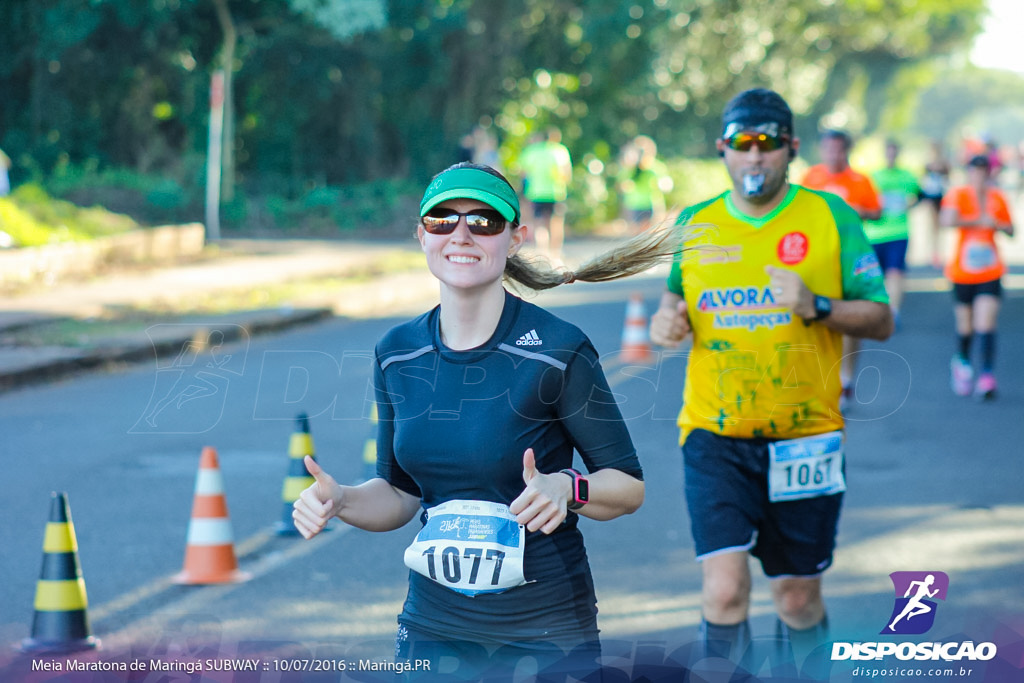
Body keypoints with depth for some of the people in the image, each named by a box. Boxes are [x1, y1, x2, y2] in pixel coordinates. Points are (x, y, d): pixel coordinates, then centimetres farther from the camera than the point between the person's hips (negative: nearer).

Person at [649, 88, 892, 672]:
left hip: (805, 436, 0)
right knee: (725, 588, -15)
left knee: (799, 598, 9)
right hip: (715, 435, 1)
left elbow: (881, 320, -1)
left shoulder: (832, 217, -1)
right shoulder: (694, 225, 6)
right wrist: (666, 318, 0)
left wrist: (816, 307, -18)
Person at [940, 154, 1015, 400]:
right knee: (965, 326, 7)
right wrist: (979, 221, -17)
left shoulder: (997, 198, 4)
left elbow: (1010, 230, 15)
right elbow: (948, 220, -27)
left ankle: (987, 377, -13)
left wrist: (996, 224, -7)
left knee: (986, 325, -12)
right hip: (962, 273, -1)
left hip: (990, 273, 1)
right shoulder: (958, 195, -7)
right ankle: (962, 362, 35)